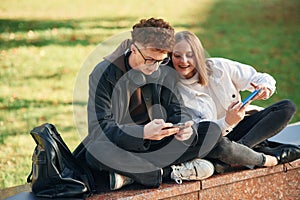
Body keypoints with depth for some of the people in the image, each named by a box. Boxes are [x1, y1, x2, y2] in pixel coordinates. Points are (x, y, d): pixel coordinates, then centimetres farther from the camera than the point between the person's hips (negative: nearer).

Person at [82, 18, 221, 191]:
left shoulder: (165, 72, 3)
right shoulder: (104, 73, -13)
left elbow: (178, 110, 4)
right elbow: (99, 128, -19)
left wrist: (186, 128, -22)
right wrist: (143, 132, -35)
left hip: (156, 145, 5)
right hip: (119, 148, -4)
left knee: (212, 131, -12)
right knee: (96, 151, -39)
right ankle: (170, 172, -24)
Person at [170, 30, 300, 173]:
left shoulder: (218, 67, -6)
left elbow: (264, 79, -1)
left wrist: (265, 88, -26)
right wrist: (227, 122, -37)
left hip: (238, 129, 5)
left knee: (287, 107, -9)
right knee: (219, 145, -42)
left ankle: (239, 147, -26)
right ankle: (269, 159, -16)